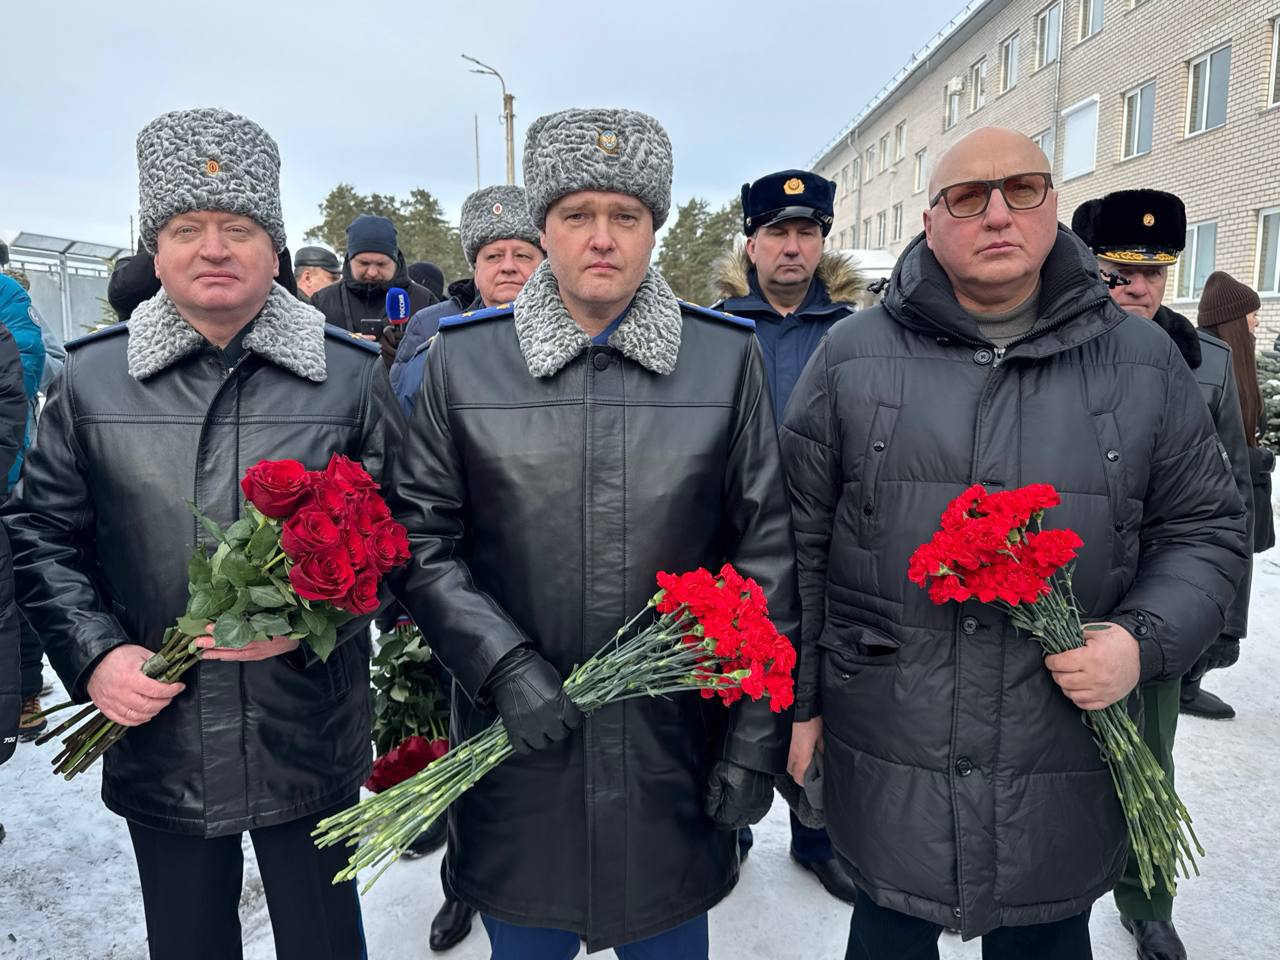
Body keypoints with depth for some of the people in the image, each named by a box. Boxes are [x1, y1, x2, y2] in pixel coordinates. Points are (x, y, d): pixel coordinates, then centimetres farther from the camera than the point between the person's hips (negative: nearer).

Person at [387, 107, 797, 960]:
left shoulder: (728, 354, -2)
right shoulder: (463, 357, -2)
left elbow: (767, 553, -2)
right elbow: (423, 539, -1)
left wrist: (756, 737, -3)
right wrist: (502, 663, -15)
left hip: (677, 746, 0)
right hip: (516, 745, 1)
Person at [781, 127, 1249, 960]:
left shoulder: (1143, 360, 2)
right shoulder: (853, 356, -3)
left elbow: (1204, 530, 8)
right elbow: (801, 539, -1)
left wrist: (1144, 640, -11)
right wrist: (796, 698, 0)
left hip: (1067, 769, 2)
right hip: (885, 754, -1)